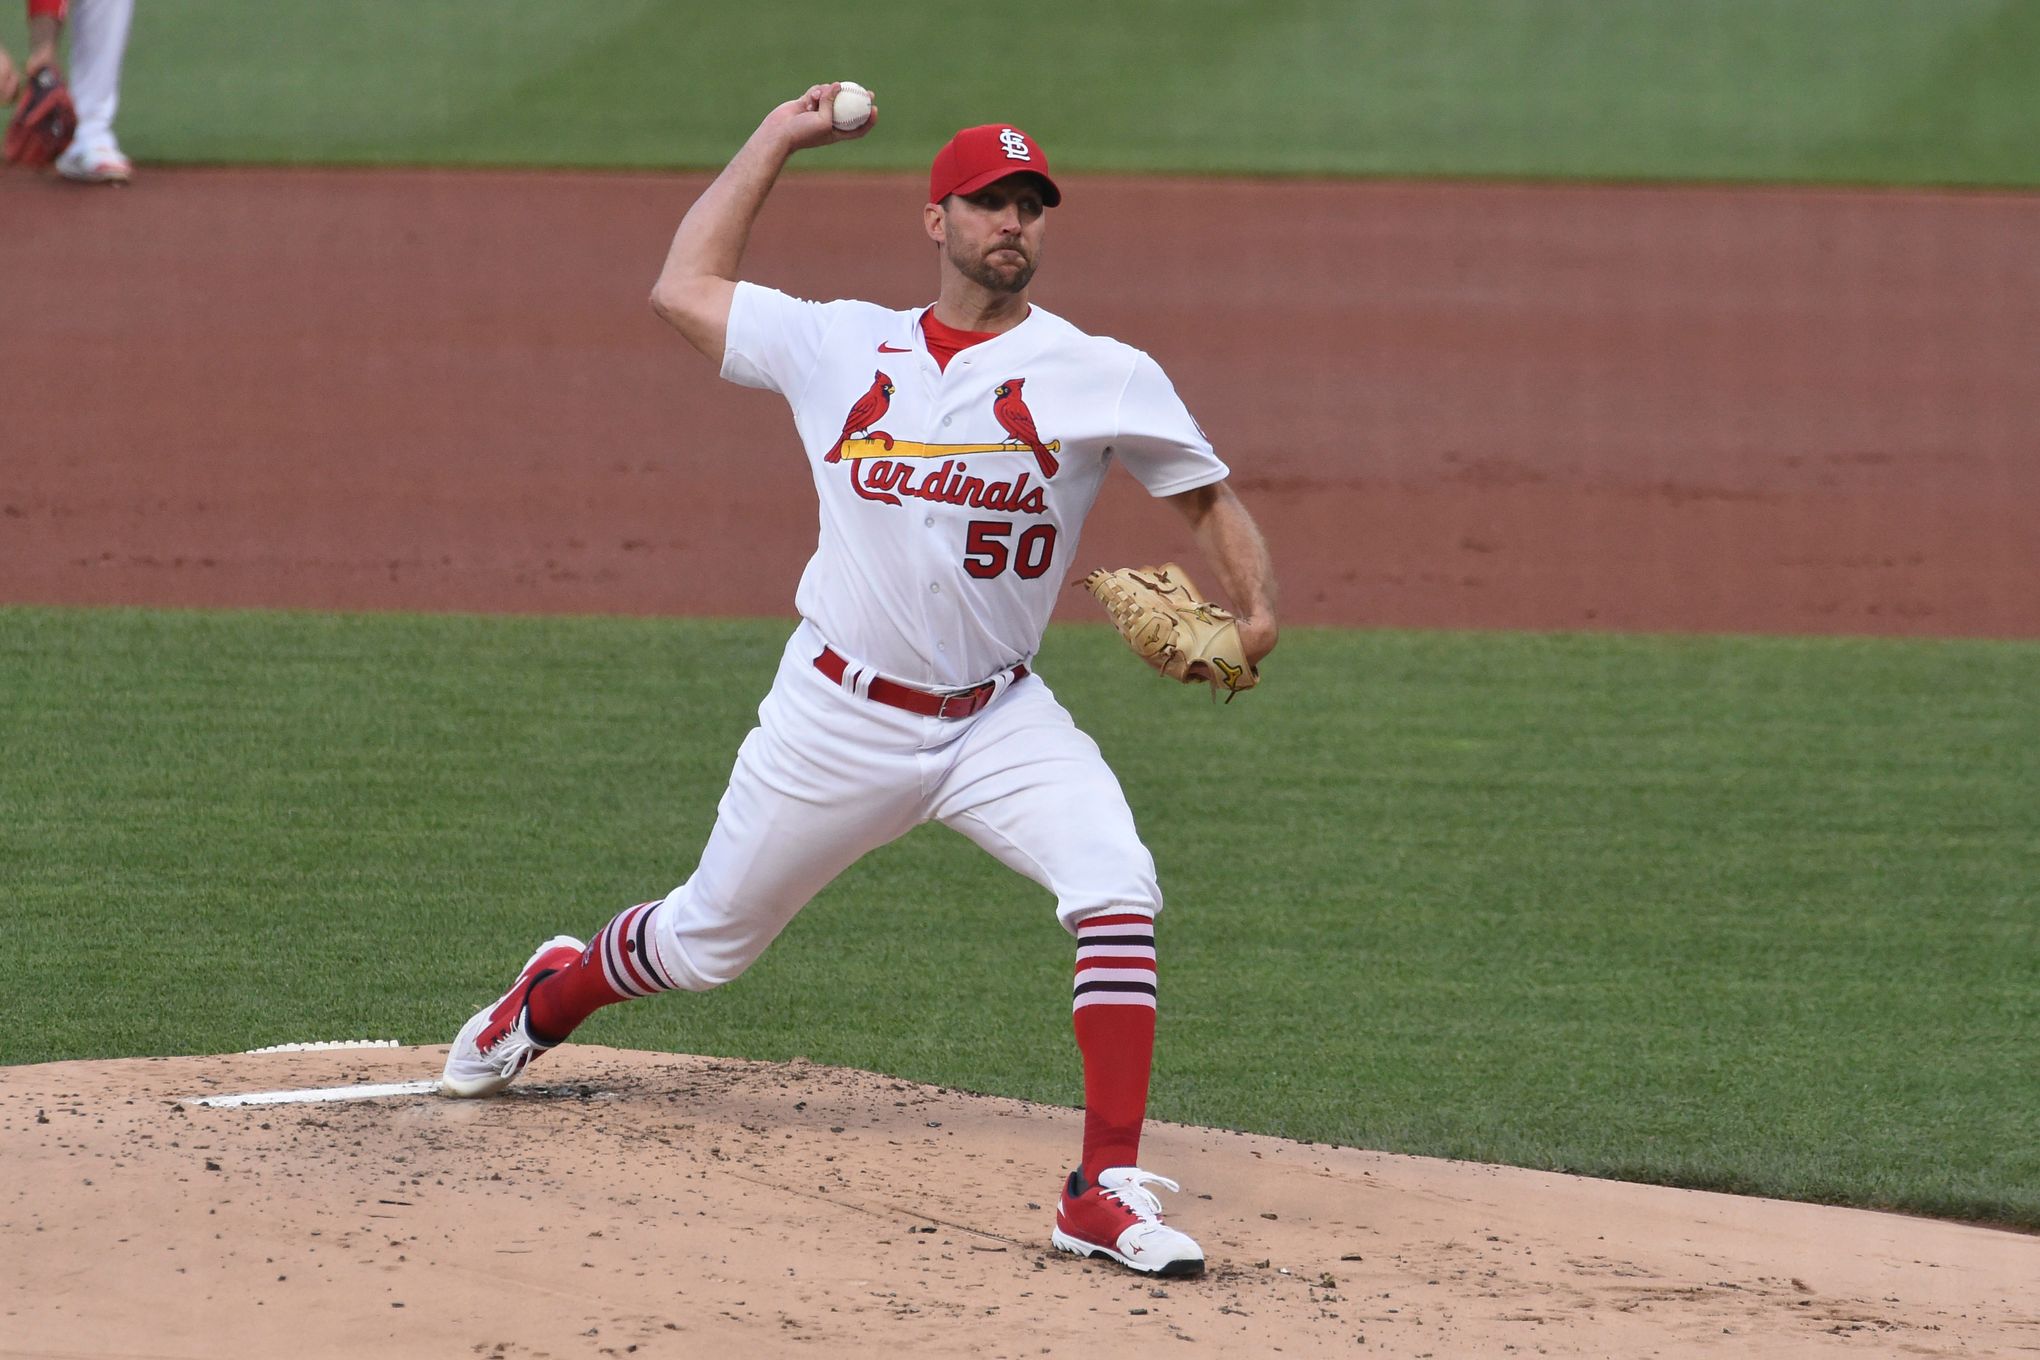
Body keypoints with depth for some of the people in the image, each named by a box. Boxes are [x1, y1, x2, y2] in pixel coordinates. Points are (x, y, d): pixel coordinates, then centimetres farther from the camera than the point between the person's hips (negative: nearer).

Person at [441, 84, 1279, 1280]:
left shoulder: (1100, 376, -3)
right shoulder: (841, 348, 4)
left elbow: (1210, 497, -2)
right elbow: (684, 288, 12)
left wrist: (1258, 606, -21)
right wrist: (776, 142, 14)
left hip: (999, 721, -1)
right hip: (839, 720, 1)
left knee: (1118, 889, -27)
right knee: (708, 943, 15)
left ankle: (1109, 1191, -25)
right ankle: (555, 997, 49)